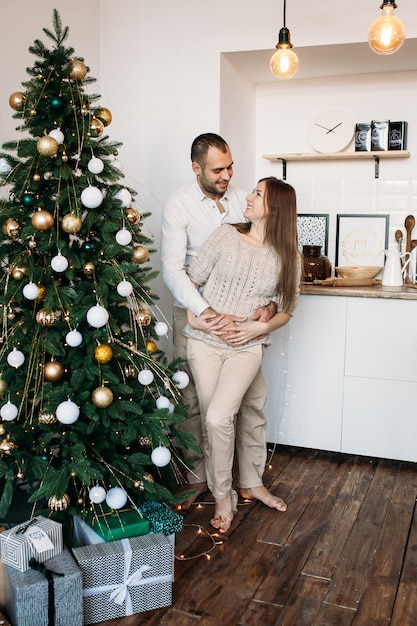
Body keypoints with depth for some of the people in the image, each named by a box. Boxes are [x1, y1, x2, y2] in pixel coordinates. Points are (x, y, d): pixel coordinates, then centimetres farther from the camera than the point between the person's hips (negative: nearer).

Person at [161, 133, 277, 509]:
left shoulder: (242, 199, 3)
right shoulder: (179, 205, -9)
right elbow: (172, 269, -16)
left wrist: (271, 300, -14)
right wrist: (203, 311, -30)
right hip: (197, 313, -3)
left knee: (252, 396, 6)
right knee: (194, 400, 6)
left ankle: (254, 475, 23)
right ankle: (198, 477, 23)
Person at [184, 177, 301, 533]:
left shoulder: (288, 258, 2)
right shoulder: (227, 236, 1)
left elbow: (286, 309, 8)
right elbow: (192, 279, 5)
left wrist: (260, 327, -8)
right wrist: (193, 312, -8)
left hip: (247, 348, -1)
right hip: (205, 343, 1)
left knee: (219, 417, -18)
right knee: (212, 422, 4)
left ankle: (237, 489, 7)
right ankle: (223, 498, 24)